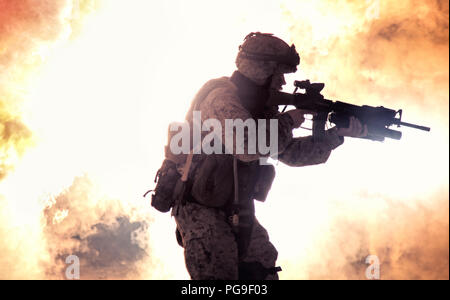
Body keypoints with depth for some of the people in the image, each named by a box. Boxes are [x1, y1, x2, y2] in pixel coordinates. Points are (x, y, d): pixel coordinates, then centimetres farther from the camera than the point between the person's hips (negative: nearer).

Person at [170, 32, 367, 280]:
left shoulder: (259, 106, 12)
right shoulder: (222, 97, -16)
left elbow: (292, 152, 15)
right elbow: (247, 146, -31)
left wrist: (338, 133, 6)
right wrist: (288, 121, -16)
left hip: (237, 212, 9)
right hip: (201, 210, -9)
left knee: (264, 272, 1)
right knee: (219, 273, -17)